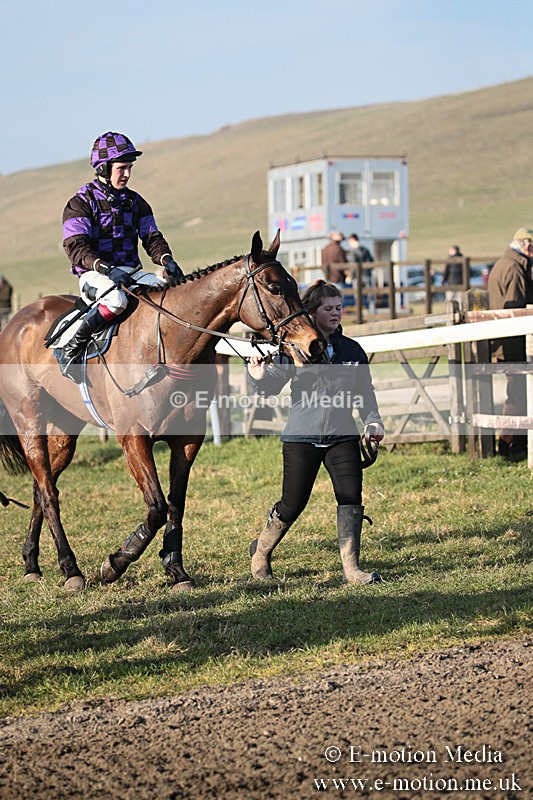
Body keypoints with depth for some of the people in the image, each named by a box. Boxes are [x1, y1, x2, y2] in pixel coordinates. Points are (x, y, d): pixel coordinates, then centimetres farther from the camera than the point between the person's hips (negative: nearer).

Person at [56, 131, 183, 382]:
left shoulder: (135, 202, 16)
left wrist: (166, 260, -11)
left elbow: (151, 238, 13)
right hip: (93, 274, -5)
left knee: (173, 286, -21)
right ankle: (70, 349, -26)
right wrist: (106, 268, -30)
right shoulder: (81, 203, -3)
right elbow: (76, 248, -13)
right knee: (116, 298, -39)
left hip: (130, 271, 5)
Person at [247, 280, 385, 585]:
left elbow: (366, 392, 16)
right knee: (293, 504, 4)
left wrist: (373, 421, 2)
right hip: (302, 436, -3)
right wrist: (260, 377, -26)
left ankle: (351, 567, -6)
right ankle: (261, 550, 29)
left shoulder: (352, 350, 8)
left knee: (351, 498, -10)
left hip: (342, 435, 3)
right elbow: (273, 385, -5)